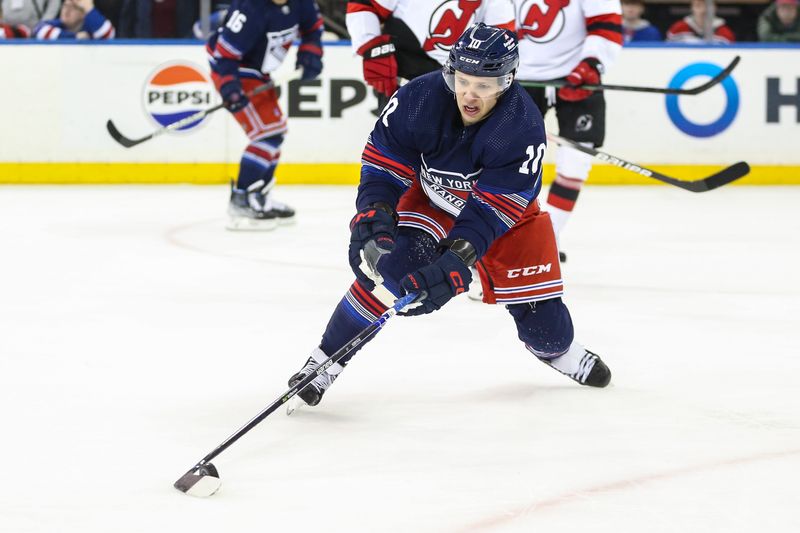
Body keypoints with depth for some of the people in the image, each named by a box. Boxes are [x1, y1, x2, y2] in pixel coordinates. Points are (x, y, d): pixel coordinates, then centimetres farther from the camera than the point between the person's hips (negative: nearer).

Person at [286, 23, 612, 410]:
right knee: (388, 266, -24)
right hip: (430, 199, 0)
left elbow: (491, 207, -35)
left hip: (504, 206, 0)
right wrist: (374, 217, -33)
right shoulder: (418, 99, -30)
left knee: (533, 293, 0)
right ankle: (324, 362, -14)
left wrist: (457, 259, -45)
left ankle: (559, 350, 37)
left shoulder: (523, 128, -33)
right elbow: (383, 162, -18)